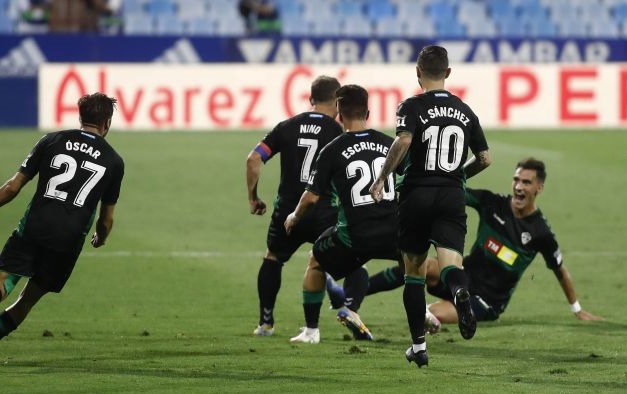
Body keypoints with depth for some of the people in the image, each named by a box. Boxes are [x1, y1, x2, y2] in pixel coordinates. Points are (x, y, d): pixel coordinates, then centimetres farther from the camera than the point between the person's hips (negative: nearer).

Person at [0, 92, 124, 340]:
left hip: (33, 229, -1)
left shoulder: (52, 141, 9)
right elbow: (107, 218, 20)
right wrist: (100, 239, 42)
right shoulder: (114, 162, 12)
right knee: (28, 300, 16)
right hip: (70, 239, 1)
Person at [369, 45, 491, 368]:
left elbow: (403, 141, -22)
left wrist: (381, 179, -13)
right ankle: (460, 292, -50)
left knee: (414, 270, 13)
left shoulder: (413, 107, -3)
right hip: (452, 196, 2)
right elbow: (485, 158, 12)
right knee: (449, 261, -12)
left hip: (416, 194, -2)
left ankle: (418, 345, 15)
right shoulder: (464, 111, 11)